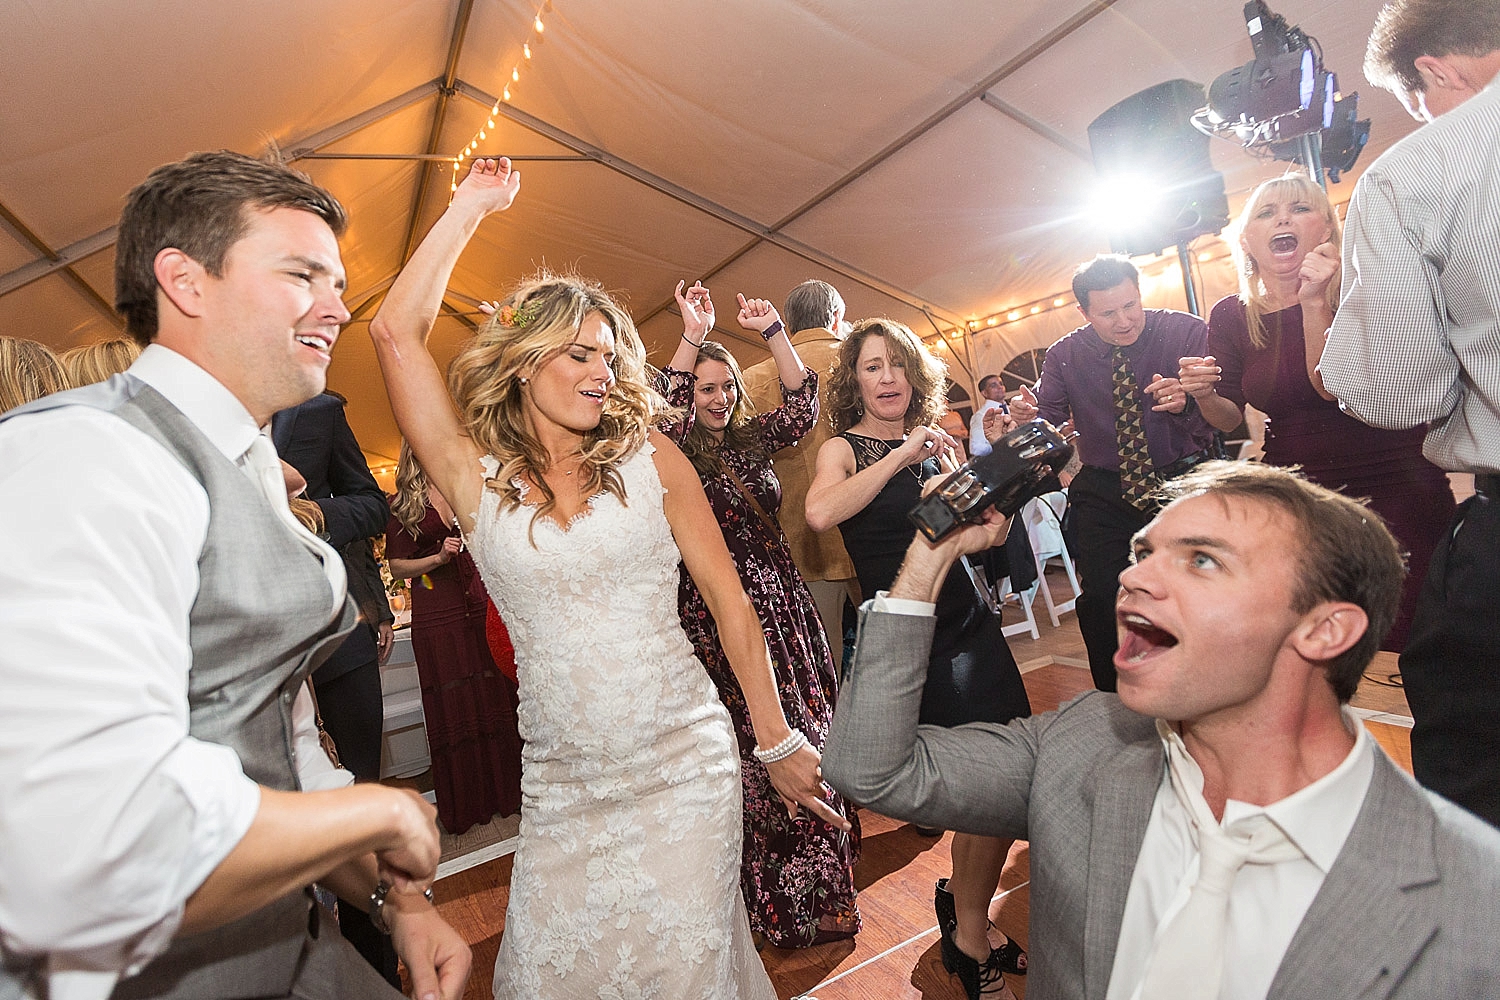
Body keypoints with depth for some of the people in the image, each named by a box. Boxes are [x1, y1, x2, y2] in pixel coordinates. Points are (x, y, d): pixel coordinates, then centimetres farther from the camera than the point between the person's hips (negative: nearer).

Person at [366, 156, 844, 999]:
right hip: (561, 788, 1)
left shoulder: (649, 458, -1)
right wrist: (470, 208, 3)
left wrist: (779, 743, 1)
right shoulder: (477, 477, 1)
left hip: (685, 770, -1)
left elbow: (730, 603, 0)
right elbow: (396, 333, -5)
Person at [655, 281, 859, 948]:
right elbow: (657, 415, -22)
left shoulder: (752, 439, 10)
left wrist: (772, 334, -10)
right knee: (750, 756, 1)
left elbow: (802, 409, -2)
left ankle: (823, 891, 32)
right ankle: (775, 905, 20)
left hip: (783, 606, 5)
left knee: (806, 746, 12)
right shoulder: (674, 454, -2)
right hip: (716, 619, -4)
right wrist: (693, 338, -23)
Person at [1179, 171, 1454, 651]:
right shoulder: (1230, 316, -1)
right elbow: (1230, 419, 4)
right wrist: (1204, 395, -16)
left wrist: (1314, 303, -28)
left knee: (1407, 629, 1)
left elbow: (1334, 389, -23)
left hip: (1397, 489, -2)